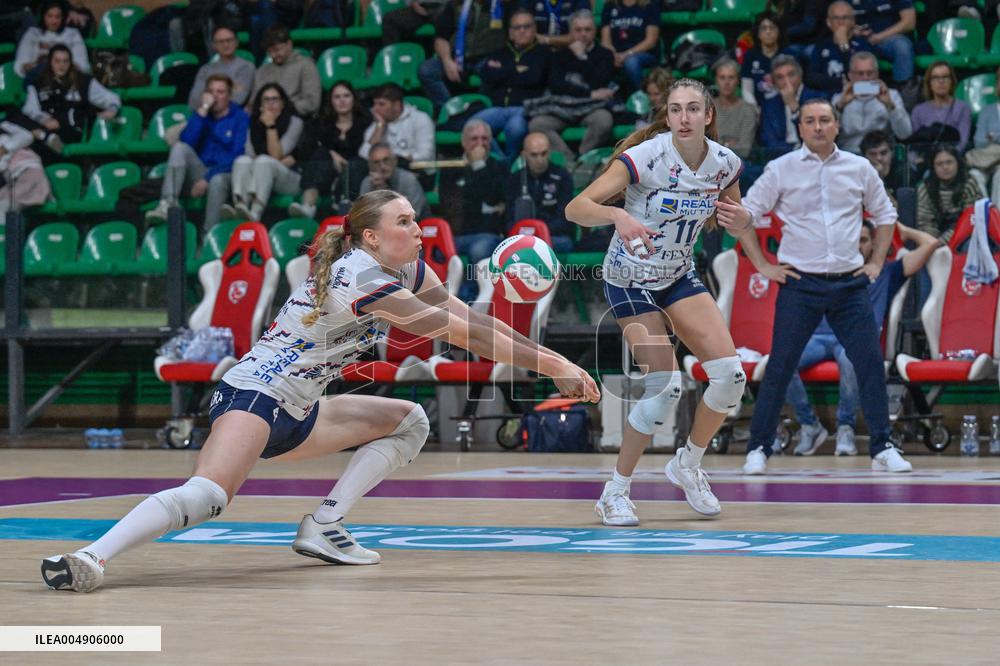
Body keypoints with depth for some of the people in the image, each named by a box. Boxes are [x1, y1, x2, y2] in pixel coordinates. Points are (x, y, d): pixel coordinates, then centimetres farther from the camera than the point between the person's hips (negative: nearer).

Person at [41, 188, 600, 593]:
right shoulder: (360, 278, -20)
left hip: (295, 414, 10)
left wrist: (549, 358, 1)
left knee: (408, 422, 11)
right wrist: (550, 364, -19)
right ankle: (91, 558, -38)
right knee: (208, 496, -32)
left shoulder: (406, 269, 8)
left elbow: (472, 319, 9)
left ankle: (324, 528, 2)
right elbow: (460, 334, -22)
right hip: (254, 397, -10)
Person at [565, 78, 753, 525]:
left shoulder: (725, 164, -8)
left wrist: (741, 219, -14)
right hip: (631, 279, -5)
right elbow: (576, 208, -31)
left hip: (679, 277, 5)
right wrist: (618, 216, -51)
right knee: (666, 388, -16)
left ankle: (688, 464, 16)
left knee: (731, 375, -9)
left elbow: (735, 224, 10)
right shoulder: (644, 158, -24)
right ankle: (615, 492, 1)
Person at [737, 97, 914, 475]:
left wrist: (876, 263, 11)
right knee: (779, 368, -2)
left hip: (850, 284, 2)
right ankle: (758, 449, 7)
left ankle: (882, 449, 6)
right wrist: (763, 266, 0)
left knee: (871, 364, -3)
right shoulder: (781, 170, 0)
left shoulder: (859, 169, 7)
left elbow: (884, 215, 20)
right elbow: (744, 215, 5)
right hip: (800, 285, -2)